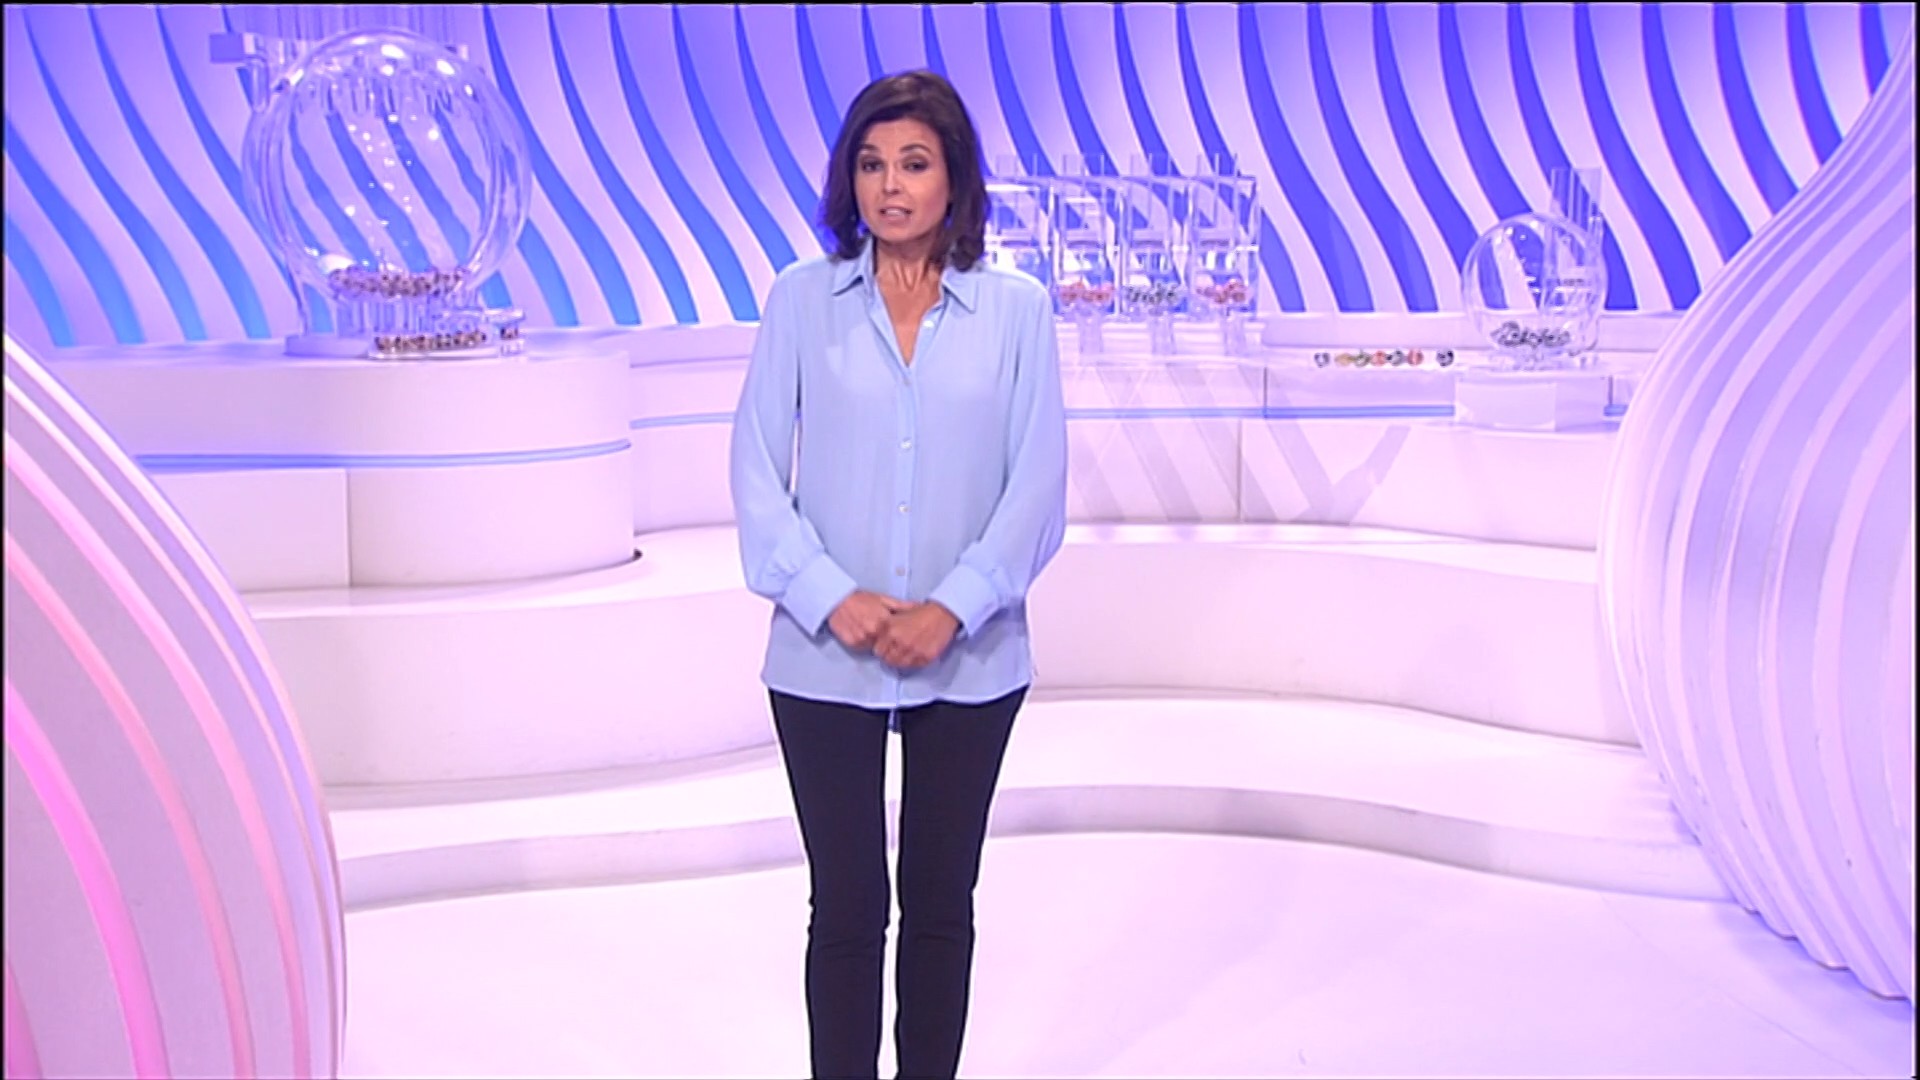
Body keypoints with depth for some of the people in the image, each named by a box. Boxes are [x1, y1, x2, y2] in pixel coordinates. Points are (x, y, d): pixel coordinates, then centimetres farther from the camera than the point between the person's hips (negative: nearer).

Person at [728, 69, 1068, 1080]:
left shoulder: (1016, 310, 1)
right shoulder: (802, 299, 1)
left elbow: (1038, 480, -2)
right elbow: (757, 469, -1)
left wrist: (952, 607, -13)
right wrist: (829, 597, -13)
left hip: (969, 658, 1)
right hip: (826, 657, 0)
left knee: (940, 901, 12)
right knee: (847, 906, 6)